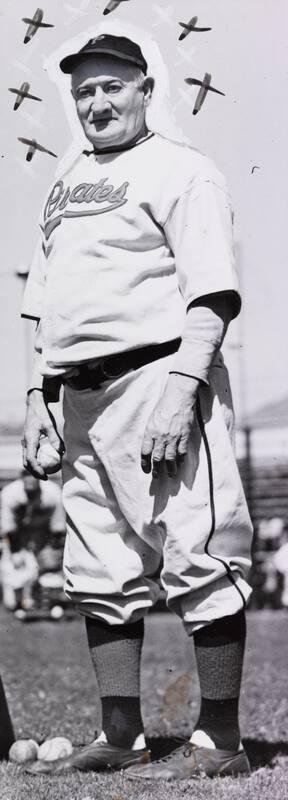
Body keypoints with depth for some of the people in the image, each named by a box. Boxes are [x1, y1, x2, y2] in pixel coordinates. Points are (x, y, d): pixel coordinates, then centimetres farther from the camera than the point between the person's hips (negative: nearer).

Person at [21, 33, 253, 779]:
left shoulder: (181, 172, -1)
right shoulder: (65, 187, 22)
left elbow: (212, 293, -11)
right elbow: (45, 303, 25)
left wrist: (181, 387, -21)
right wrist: (38, 396, 16)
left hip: (158, 377, -8)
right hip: (84, 397, 8)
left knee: (197, 557, -9)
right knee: (100, 573, 9)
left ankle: (220, 741, -4)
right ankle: (121, 738, 16)